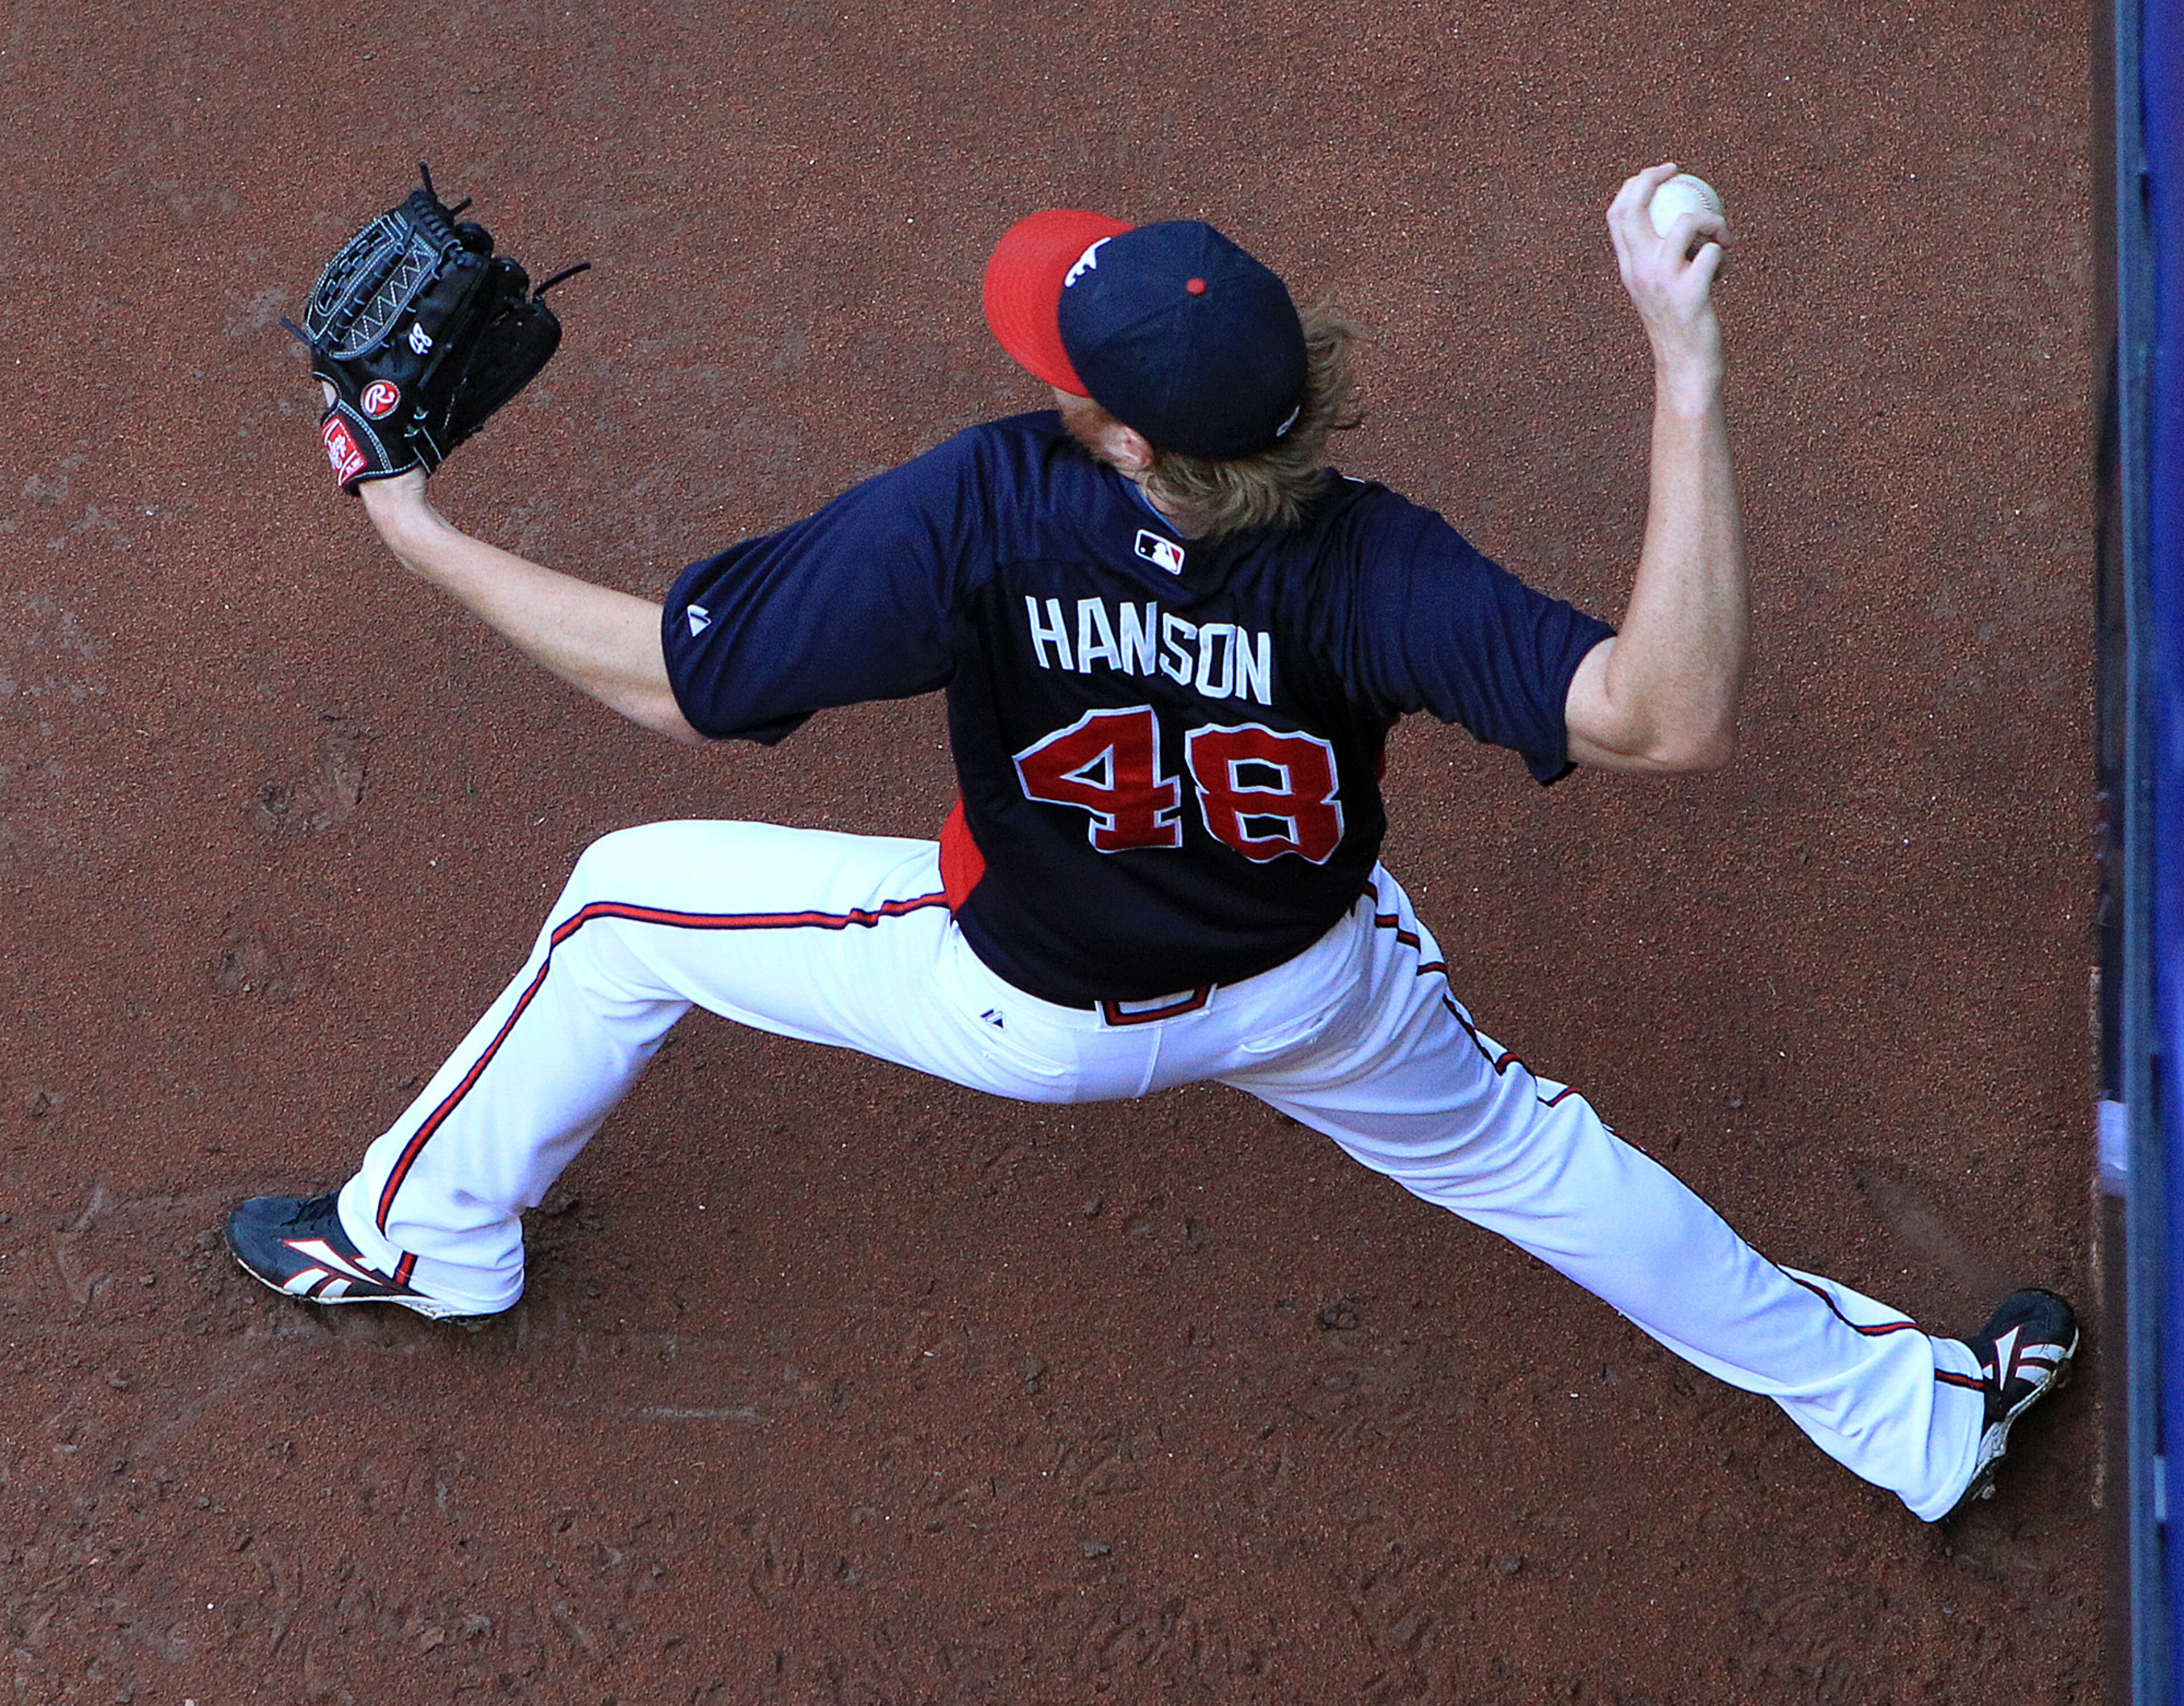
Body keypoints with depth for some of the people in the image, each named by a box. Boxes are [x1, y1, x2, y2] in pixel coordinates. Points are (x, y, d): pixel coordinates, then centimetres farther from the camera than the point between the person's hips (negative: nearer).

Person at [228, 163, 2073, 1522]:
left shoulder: (984, 511, -39)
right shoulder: (1363, 568, -37)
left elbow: (673, 676, -29)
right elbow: (1671, 717, -48)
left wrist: (421, 536, -16)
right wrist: (1687, 370, -49)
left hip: (1029, 1014, -1)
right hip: (1314, 999, 1)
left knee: (626, 905, 18)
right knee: (1515, 1149, 28)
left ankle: (429, 1233, 41)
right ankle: (1913, 1415, 40)